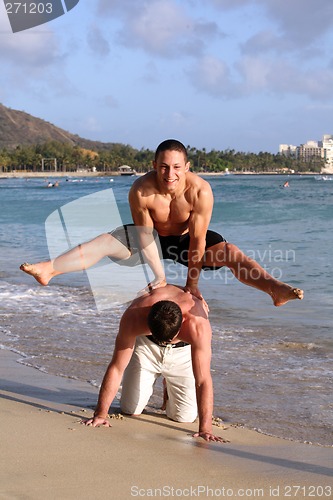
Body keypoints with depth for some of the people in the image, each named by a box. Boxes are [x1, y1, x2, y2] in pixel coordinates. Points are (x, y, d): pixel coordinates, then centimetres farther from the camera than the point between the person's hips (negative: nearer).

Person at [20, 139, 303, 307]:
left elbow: (198, 240, -28)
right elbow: (145, 236, -21)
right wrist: (159, 276, -18)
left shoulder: (200, 190, -34)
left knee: (231, 253, -26)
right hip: (155, 237, 2)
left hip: (187, 238, -1)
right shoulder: (141, 190, -30)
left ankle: (276, 289, -38)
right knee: (105, 243, -14)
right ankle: (48, 270, -18)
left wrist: (192, 283, -22)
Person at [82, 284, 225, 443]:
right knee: (130, 410, -2)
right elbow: (116, 368, -31)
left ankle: (170, 389, 25)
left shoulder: (198, 325, -44)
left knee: (185, 416, -7)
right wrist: (100, 414, -31)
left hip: (184, 350, -1)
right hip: (146, 344, 1)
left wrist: (205, 428, -48)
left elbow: (203, 381, -43)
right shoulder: (134, 317, -40)